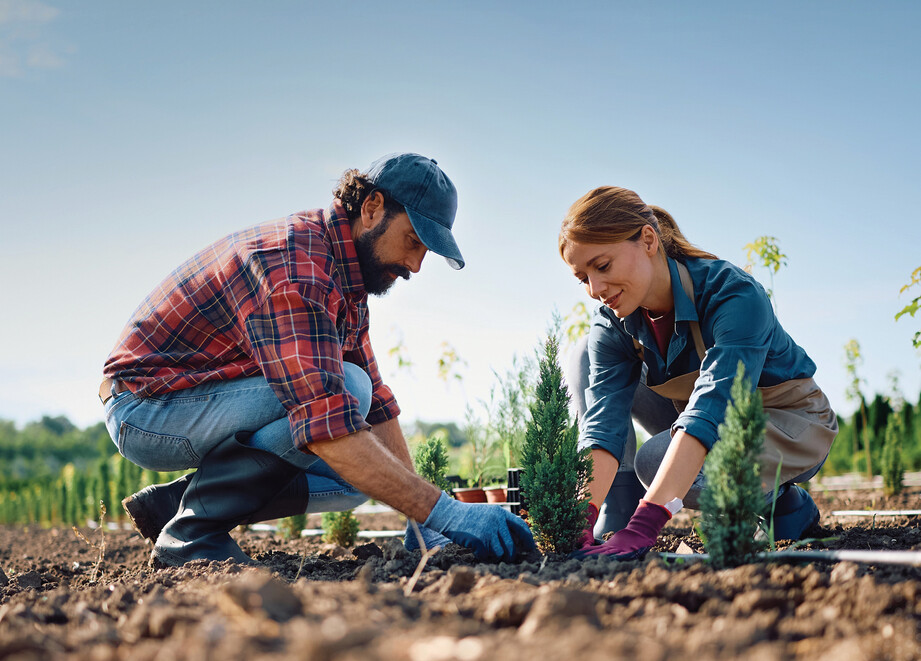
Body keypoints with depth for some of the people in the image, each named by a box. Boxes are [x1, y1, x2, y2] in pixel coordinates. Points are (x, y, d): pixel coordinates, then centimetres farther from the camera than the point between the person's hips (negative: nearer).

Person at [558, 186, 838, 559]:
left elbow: (711, 407, -45)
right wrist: (581, 519, -46)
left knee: (655, 460, -34)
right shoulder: (610, 329, -15)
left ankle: (781, 499, -7)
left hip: (791, 422, -6)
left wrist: (646, 522, -56)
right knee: (587, 359, -13)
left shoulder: (735, 295, -33)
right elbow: (603, 422, -28)